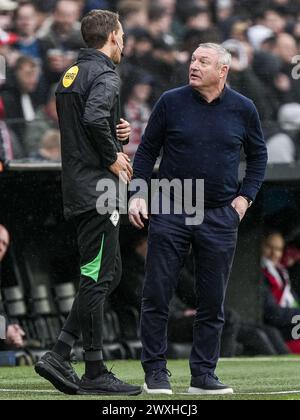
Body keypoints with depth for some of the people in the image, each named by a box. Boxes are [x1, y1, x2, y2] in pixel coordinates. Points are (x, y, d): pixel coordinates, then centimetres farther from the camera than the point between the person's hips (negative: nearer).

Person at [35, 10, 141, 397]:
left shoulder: (70, 75, 18)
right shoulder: (104, 74, -11)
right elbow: (94, 117, -29)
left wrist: (115, 135, 11)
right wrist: (113, 158, -16)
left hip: (76, 187, 9)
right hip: (97, 188, -9)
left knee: (109, 273, 13)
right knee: (98, 278, -6)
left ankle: (58, 356, 7)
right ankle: (95, 374, -3)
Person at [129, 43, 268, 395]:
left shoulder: (242, 109, 2)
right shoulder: (171, 102, -2)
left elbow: (258, 154, 16)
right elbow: (147, 150, 6)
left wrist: (245, 196, 6)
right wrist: (138, 194, -4)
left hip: (220, 217, 1)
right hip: (170, 211, -1)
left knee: (212, 301, 4)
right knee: (157, 296, -3)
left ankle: (203, 375, 12)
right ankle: (155, 373, 5)